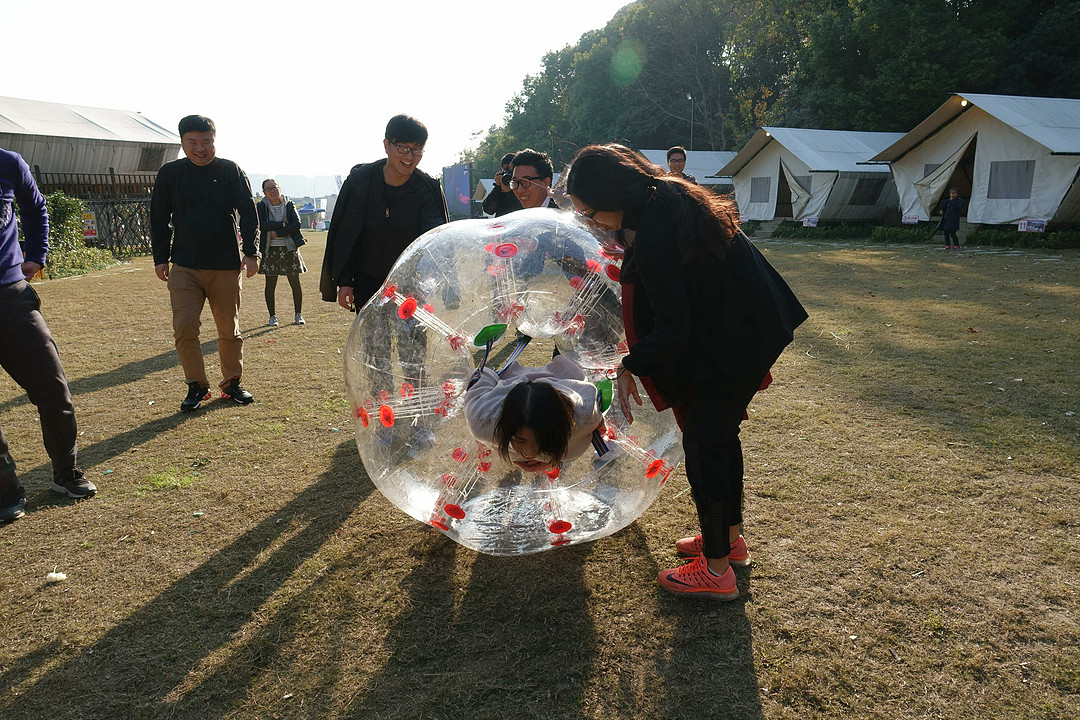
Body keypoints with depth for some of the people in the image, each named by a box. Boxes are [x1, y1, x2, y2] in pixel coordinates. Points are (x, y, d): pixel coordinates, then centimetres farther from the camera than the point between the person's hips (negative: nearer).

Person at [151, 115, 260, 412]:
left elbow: (248, 213, 2)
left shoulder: (230, 170, 3)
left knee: (229, 329, 7)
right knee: (184, 328, -7)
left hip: (225, 265, -1)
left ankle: (232, 383, 22)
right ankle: (197, 386, 8)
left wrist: (251, 252, -5)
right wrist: (160, 258, 7)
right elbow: (159, 219, 11)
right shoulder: (170, 173, 6)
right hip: (184, 267, 1)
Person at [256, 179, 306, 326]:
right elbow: (260, 225, -15)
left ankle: (298, 314, 13)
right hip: (270, 250, 0)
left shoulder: (289, 205, 4)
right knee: (270, 284, 3)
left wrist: (277, 233, -14)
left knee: (295, 283, 1)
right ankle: (272, 316, 14)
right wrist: (284, 225, -16)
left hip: (290, 249, 1)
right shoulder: (261, 206, 1)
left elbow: (297, 224, -9)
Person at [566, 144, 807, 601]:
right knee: (721, 434, 21)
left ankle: (716, 571, 14)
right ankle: (731, 537, 39)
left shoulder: (653, 235, -26)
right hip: (751, 331, 10)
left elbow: (672, 327, -24)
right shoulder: (670, 195, 2)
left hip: (731, 345, -10)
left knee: (703, 443, 1)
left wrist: (629, 368, -11)